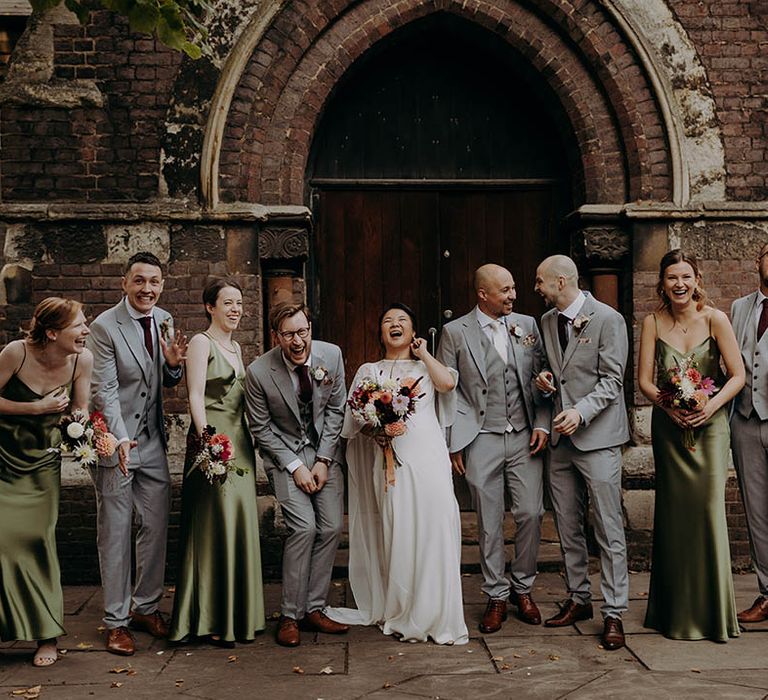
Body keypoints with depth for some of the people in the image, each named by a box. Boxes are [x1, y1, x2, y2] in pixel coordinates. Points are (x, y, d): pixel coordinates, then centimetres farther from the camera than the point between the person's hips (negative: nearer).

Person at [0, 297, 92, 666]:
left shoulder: (82, 360, -12)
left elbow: (80, 411, -1)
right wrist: (37, 408, -20)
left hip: (43, 463, 2)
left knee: (38, 538, -1)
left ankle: (47, 635, 8)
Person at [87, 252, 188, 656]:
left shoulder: (164, 321, 5)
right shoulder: (104, 327, -13)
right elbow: (104, 391, -16)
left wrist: (173, 364, -10)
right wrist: (120, 440, -27)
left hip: (152, 440, 6)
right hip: (114, 440, -5)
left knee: (157, 525, 10)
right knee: (115, 532, 4)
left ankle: (147, 607, 26)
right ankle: (116, 620, 15)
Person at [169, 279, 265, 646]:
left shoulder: (235, 347, 18)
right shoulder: (201, 343, -6)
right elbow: (196, 396, -14)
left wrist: (250, 444, 15)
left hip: (240, 441, 8)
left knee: (240, 525, 10)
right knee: (214, 526, -5)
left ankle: (237, 612, 21)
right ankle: (211, 620, 4)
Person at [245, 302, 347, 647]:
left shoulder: (331, 355, -11)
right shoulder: (258, 372, -20)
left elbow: (336, 409, -2)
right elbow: (261, 428, -9)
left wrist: (323, 460, -8)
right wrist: (295, 467, -14)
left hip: (325, 451, 4)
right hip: (285, 452, -4)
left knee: (332, 527, -3)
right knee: (303, 527, -17)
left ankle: (314, 608, 10)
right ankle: (290, 615, -4)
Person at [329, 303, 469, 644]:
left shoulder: (425, 366, 19)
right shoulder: (368, 371, 18)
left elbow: (448, 382, -4)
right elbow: (354, 420, 9)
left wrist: (423, 352, 8)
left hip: (428, 456, 0)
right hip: (390, 457, 0)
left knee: (433, 528, -6)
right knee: (397, 533, -2)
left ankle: (435, 615, 3)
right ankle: (402, 615, 10)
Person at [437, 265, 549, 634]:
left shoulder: (527, 325, 7)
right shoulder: (455, 332, -1)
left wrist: (542, 424, -1)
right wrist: (454, 443, -3)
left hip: (524, 437, 2)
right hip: (481, 440, -2)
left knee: (530, 514, 1)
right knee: (489, 523, 6)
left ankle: (522, 587, 22)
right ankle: (496, 596, 20)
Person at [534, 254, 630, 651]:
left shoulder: (608, 319, -7)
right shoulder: (546, 321, 13)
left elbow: (612, 380, -11)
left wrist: (581, 411, -24)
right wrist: (545, 382, 3)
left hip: (596, 436, -7)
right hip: (560, 438, 7)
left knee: (609, 529, -4)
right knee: (567, 526, 12)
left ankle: (613, 614, 3)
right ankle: (578, 599, 25)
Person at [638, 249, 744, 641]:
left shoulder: (714, 319, -5)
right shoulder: (653, 323, 1)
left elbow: (738, 375, -4)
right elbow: (644, 379, 0)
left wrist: (711, 405, -18)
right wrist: (667, 404, -18)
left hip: (708, 423, -2)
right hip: (668, 426, 2)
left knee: (708, 507, -7)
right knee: (673, 512, 6)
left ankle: (712, 611, 8)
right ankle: (676, 611, 19)